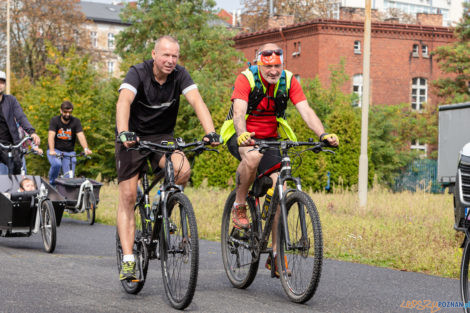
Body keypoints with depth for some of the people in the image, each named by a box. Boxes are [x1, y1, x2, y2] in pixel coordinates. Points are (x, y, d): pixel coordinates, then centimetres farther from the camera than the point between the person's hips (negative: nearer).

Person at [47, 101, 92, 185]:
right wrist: (52, 150, -39)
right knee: (57, 164, -32)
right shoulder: (55, 120, -7)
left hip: (69, 152, 2)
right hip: (56, 150, -2)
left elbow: (80, 135, -18)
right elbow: (51, 136, -20)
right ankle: (52, 184, -8)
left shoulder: (75, 121, -4)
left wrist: (86, 148, -37)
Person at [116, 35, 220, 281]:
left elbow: (196, 100, -24)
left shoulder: (179, 75, -10)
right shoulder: (138, 73, -19)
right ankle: (128, 260, -8)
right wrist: (124, 133, -53)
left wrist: (210, 132, -41)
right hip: (132, 138, -2)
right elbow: (123, 102, -35)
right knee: (128, 197, -9)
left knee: (183, 170, -27)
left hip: (162, 137, 2)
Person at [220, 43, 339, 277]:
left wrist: (323, 134, -36)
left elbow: (305, 110, -18)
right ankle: (239, 205, -13)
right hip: (242, 136, -3)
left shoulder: (288, 81, -9)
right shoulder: (246, 79, -18)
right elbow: (239, 112, -31)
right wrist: (243, 135, -53)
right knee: (252, 156, -39)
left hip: (270, 139, 3)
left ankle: (275, 253, -4)